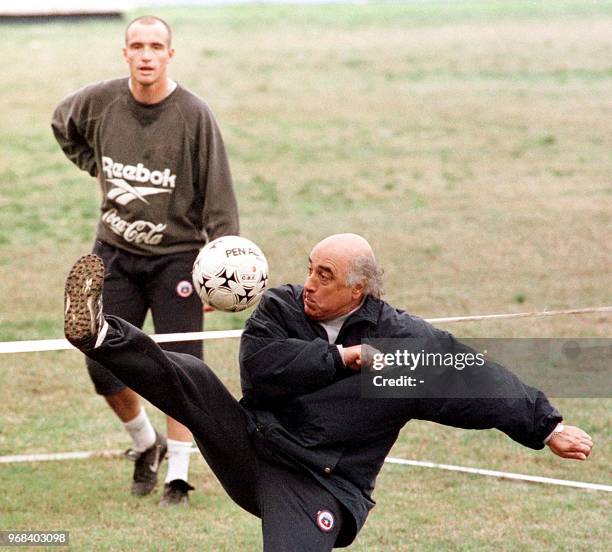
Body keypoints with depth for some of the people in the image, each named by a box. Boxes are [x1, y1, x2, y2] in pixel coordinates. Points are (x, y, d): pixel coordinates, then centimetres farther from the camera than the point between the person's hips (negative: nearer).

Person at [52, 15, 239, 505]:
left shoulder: (194, 114, -13)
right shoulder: (100, 102, -3)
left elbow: (218, 194, -11)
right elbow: (63, 124, 23)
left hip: (176, 257, -3)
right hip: (115, 254, 3)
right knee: (103, 365, 2)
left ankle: (178, 476, 5)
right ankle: (145, 443, 28)